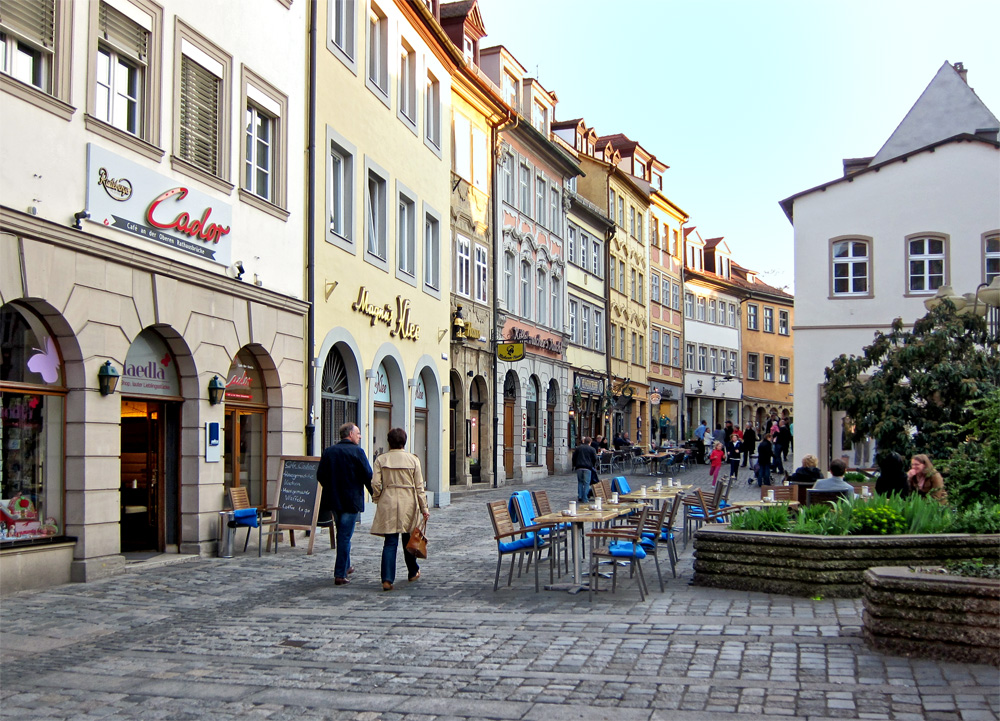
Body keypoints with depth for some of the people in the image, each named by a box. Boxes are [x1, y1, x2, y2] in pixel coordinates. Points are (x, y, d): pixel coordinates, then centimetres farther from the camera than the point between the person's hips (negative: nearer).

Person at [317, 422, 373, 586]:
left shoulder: (328, 451, 5)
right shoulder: (357, 452, -10)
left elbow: (320, 475, 6)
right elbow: (368, 477, -10)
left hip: (333, 500, 6)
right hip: (351, 501, -6)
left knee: (342, 534, 21)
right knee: (345, 537, -3)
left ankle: (345, 567, 30)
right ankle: (340, 575, -3)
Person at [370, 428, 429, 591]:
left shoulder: (381, 459, -2)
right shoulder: (413, 459, -1)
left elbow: (376, 484, -5)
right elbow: (419, 486, 0)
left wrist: (377, 500, 13)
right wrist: (424, 508, 6)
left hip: (388, 504, 0)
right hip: (408, 504, 0)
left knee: (390, 542, -2)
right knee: (409, 540, 17)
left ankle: (387, 579, -13)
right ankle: (413, 573, 33)